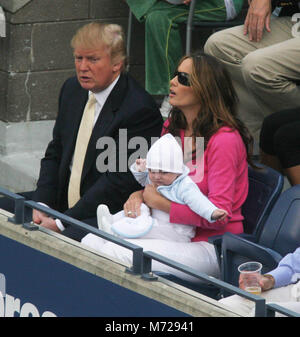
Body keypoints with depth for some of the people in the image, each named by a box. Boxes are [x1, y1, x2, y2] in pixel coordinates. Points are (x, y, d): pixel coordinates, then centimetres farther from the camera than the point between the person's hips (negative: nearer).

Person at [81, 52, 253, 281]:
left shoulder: (224, 139, -15)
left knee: (117, 253, -25)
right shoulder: (172, 127, 11)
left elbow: (218, 215, -18)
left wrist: (159, 202, -13)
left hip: (211, 245, -8)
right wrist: (138, 196, -3)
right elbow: (157, 182, 22)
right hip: (177, 234, 8)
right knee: (91, 242, -9)